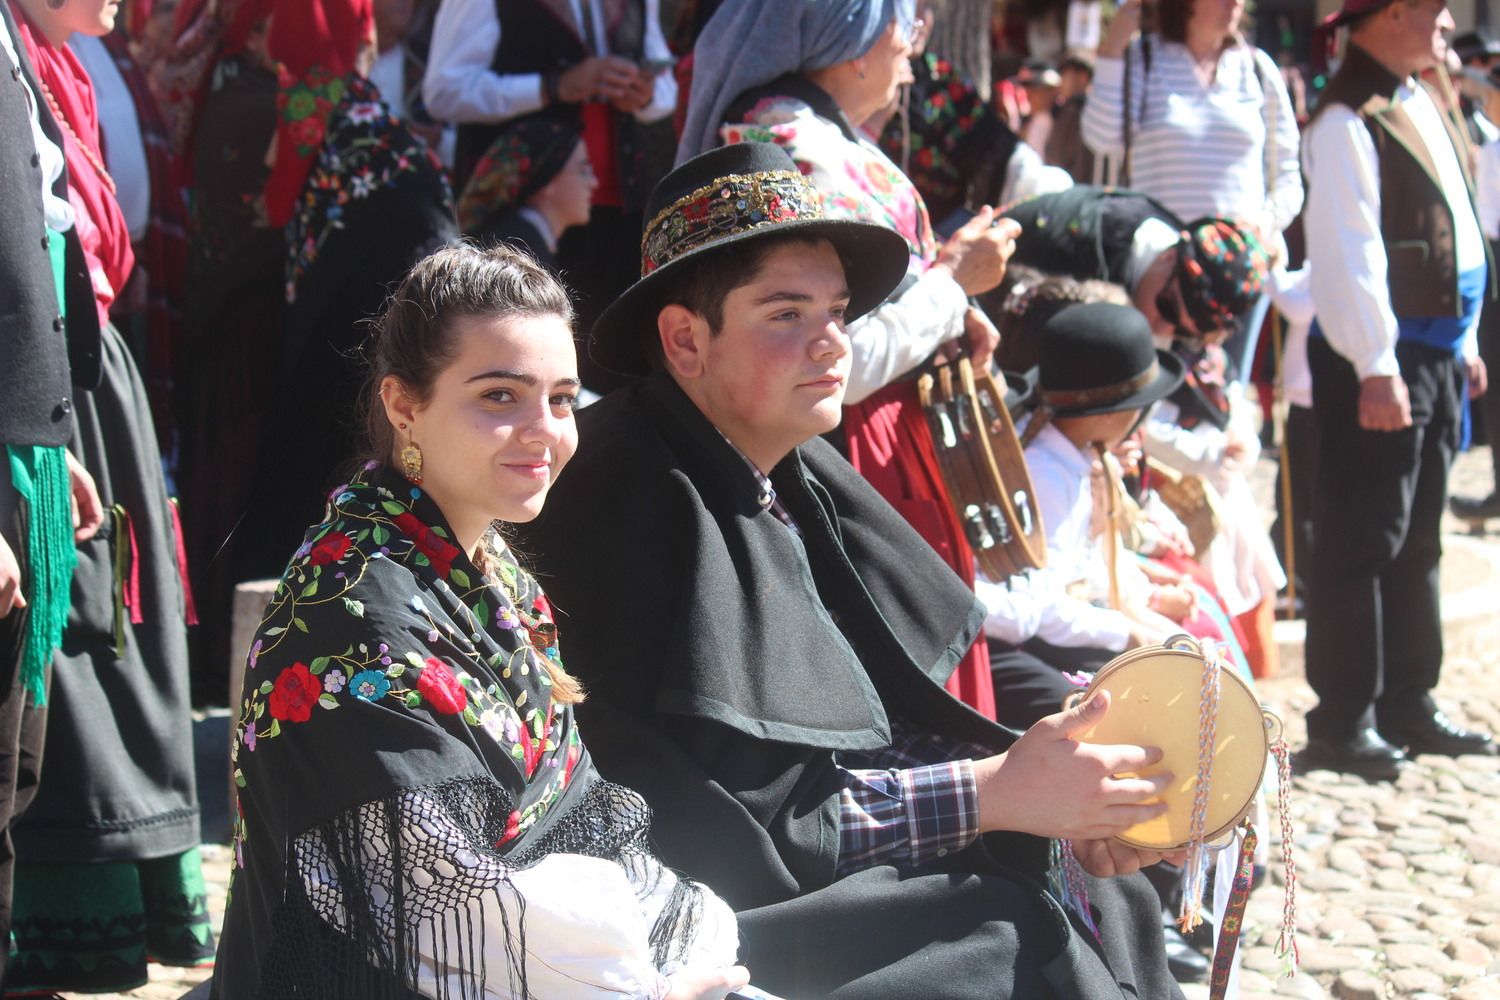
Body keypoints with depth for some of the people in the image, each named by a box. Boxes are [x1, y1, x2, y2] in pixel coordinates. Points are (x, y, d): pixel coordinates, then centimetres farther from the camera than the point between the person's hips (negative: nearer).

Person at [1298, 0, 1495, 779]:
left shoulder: (1422, 106, 14)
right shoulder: (1348, 121, -15)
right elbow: (1347, 252, -20)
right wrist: (1375, 369, -22)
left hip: (1437, 353, 9)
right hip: (1379, 359, -9)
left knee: (1416, 542, 15)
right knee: (1361, 543, -5)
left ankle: (1407, 706, 24)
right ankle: (1341, 723, 2)